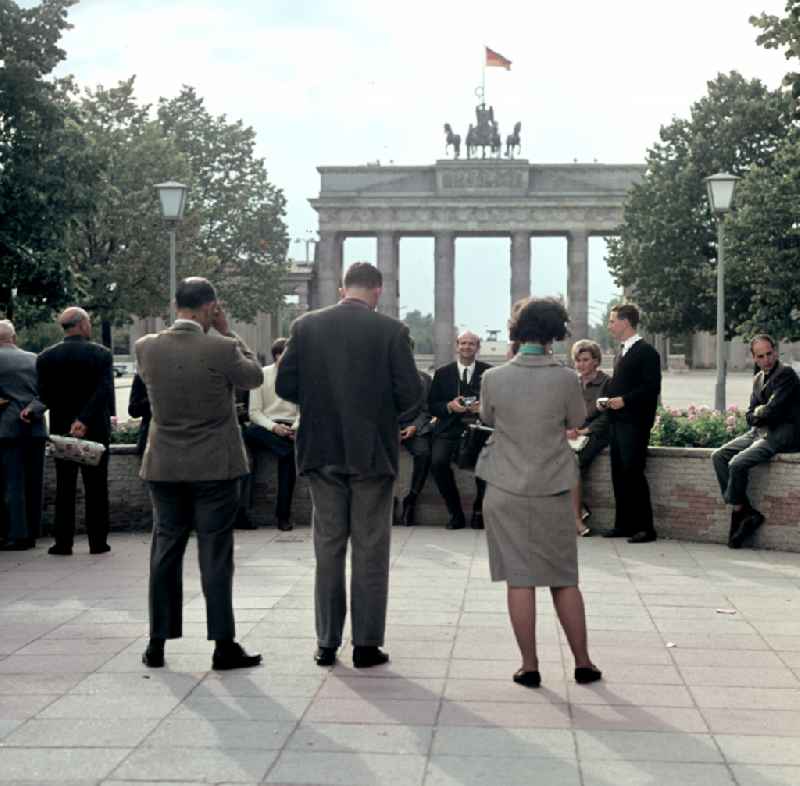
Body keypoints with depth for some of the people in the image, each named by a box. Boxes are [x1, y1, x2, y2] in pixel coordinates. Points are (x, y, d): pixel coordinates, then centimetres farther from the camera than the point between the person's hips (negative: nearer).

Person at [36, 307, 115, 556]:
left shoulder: (46, 357, -1)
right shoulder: (102, 354, -7)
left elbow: (45, 397, -3)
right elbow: (104, 392, -17)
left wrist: (67, 420, 8)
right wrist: (84, 420, -20)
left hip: (60, 430, 1)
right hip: (96, 430, -1)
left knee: (64, 488, 8)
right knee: (96, 487, 6)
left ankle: (63, 542, 6)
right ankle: (98, 542, 8)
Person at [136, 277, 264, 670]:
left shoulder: (146, 347, -5)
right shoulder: (221, 349, -15)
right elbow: (254, 376, 2)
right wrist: (227, 331, 5)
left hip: (164, 468, 4)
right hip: (214, 467, -3)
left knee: (165, 552, 12)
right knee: (216, 555, 2)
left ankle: (157, 644, 18)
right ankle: (223, 646, 6)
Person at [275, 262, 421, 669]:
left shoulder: (305, 326, -1)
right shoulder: (391, 330, -7)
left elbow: (284, 385, -1)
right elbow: (409, 392, -9)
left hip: (322, 452, 2)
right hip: (372, 451, -2)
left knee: (328, 546, 11)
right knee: (370, 549, 6)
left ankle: (327, 643, 15)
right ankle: (366, 644, 9)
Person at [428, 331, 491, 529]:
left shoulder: (489, 372, 10)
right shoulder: (443, 373, 12)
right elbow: (432, 406, 9)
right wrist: (449, 406, -11)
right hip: (450, 429, 1)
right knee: (438, 461, -27)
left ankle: (479, 511, -4)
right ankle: (455, 513, -8)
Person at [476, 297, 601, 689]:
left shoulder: (494, 378, -9)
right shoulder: (566, 378, -11)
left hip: (506, 491, 0)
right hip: (553, 491, 0)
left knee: (519, 580, 5)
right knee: (564, 579, 13)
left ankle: (529, 666, 8)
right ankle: (583, 662, 19)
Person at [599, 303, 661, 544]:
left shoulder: (646, 351, -9)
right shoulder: (623, 351, 19)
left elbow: (652, 387, -16)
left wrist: (624, 400, -20)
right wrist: (608, 399, 8)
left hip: (635, 422, -9)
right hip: (617, 422, 9)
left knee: (633, 473, -9)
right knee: (619, 474, 9)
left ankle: (645, 527, -4)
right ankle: (624, 524, 15)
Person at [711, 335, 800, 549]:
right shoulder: (758, 379, 17)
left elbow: (774, 411, -18)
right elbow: (751, 416, 16)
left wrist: (759, 413, 1)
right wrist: (762, 414, -5)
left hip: (780, 435, -9)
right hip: (759, 432, 9)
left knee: (737, 464, -25)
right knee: (718, 456, -5)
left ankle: (739, 513, -4)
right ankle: (748, 513, -9)